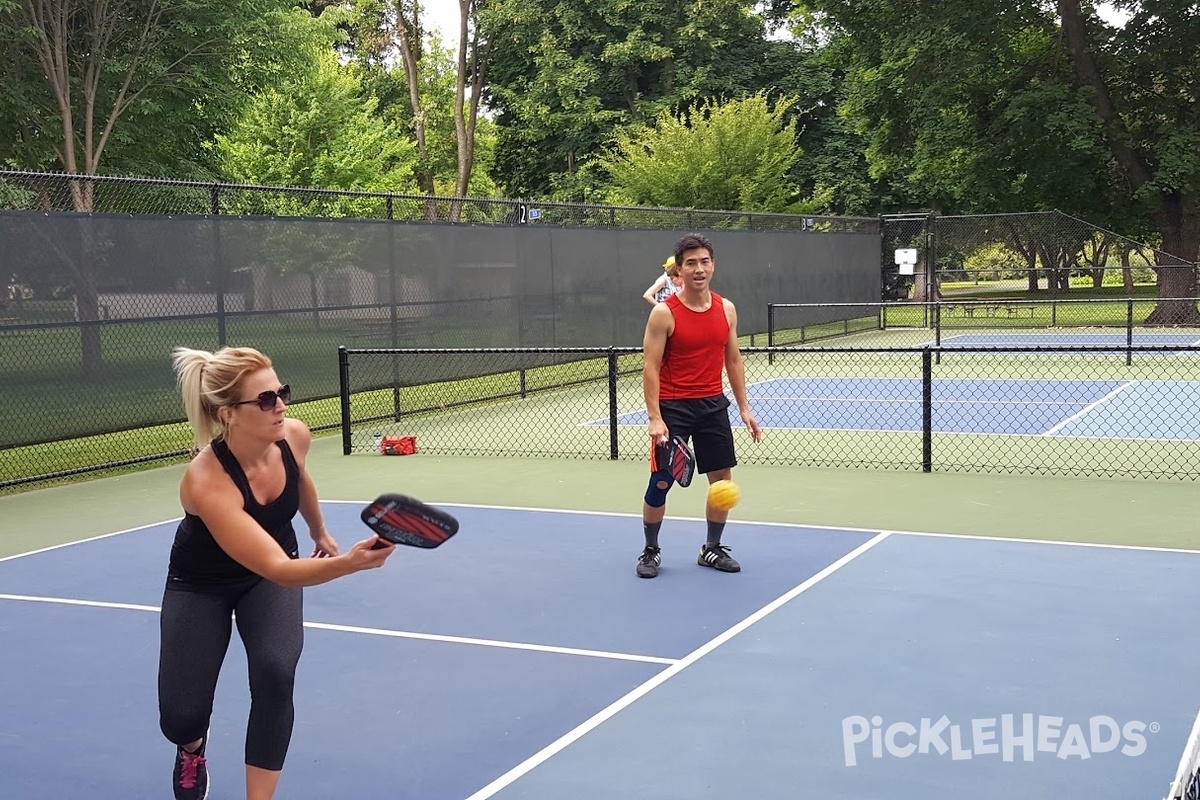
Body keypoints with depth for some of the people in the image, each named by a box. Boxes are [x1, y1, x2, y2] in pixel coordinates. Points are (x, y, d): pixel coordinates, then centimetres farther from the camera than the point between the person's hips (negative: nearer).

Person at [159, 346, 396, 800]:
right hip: (201, 585, -3)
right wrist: (350, 563, -62)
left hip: (271, 575, 3)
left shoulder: (294, 437, -23)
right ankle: (193, 748, 34)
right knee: (180, 719, -7)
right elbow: (277, 569, -46)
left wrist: (319, 533, 20)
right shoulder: (207, 483, -40)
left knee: (275, 674, -23)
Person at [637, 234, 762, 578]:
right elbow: (651, 367, -12)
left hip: (713, 405, 5)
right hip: (673, 407, -5)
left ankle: (712, 549, 23)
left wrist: (744, 407, 8)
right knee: (660, 483, -1)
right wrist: (655, 417, -19)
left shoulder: (726, 309, 4)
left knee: (722, 479, 6)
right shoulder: (664, 313, -11)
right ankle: (651, 550, 18)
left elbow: (733, 360, 12)